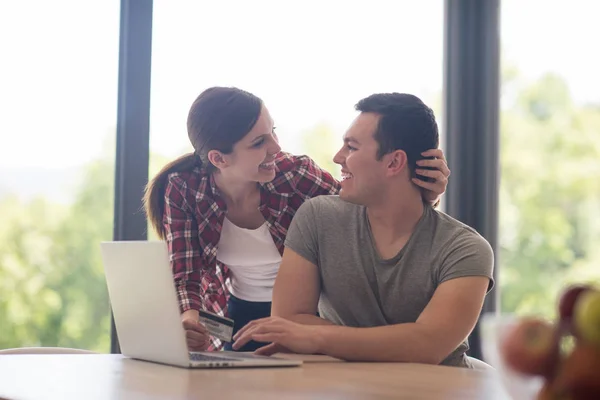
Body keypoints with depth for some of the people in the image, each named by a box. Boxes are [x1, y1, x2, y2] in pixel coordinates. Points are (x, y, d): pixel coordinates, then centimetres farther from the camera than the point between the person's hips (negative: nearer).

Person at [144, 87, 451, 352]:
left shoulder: (295, 176, -19)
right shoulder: (182, 190, -15)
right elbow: (183, 277, -12)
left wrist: (423, 195, -32)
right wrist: (188, 319, -35)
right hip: (231, 321, 0)